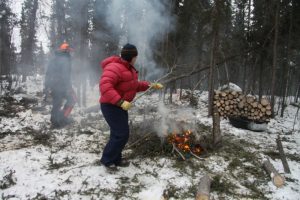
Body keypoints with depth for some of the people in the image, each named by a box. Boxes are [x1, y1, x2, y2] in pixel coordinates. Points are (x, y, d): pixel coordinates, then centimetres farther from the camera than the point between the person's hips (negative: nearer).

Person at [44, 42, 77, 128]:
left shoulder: (53, 59, 14)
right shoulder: (65, 59, -10)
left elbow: (48, 73, 15)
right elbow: (66, 75, -20)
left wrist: (47, 85, 19)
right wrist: (68, 87, -20)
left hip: (52, 86, 8)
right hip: (62, 85, -7)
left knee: (56, 103, 15)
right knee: (72, 99, 9)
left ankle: (55, 122, 18)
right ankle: (63, 117, 3)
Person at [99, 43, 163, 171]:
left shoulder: (128, 68, 12)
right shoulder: (114, 68, -23)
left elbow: (134, 85, 23)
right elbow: (105, 86, -35)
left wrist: (150, 85, 12)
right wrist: (120, 101, -40)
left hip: (120, 106, 10)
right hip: (111, 106, -10)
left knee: (119, 133, 14)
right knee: (122, 134, -10)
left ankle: (116, 159, 28)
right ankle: (107, 160, 6)